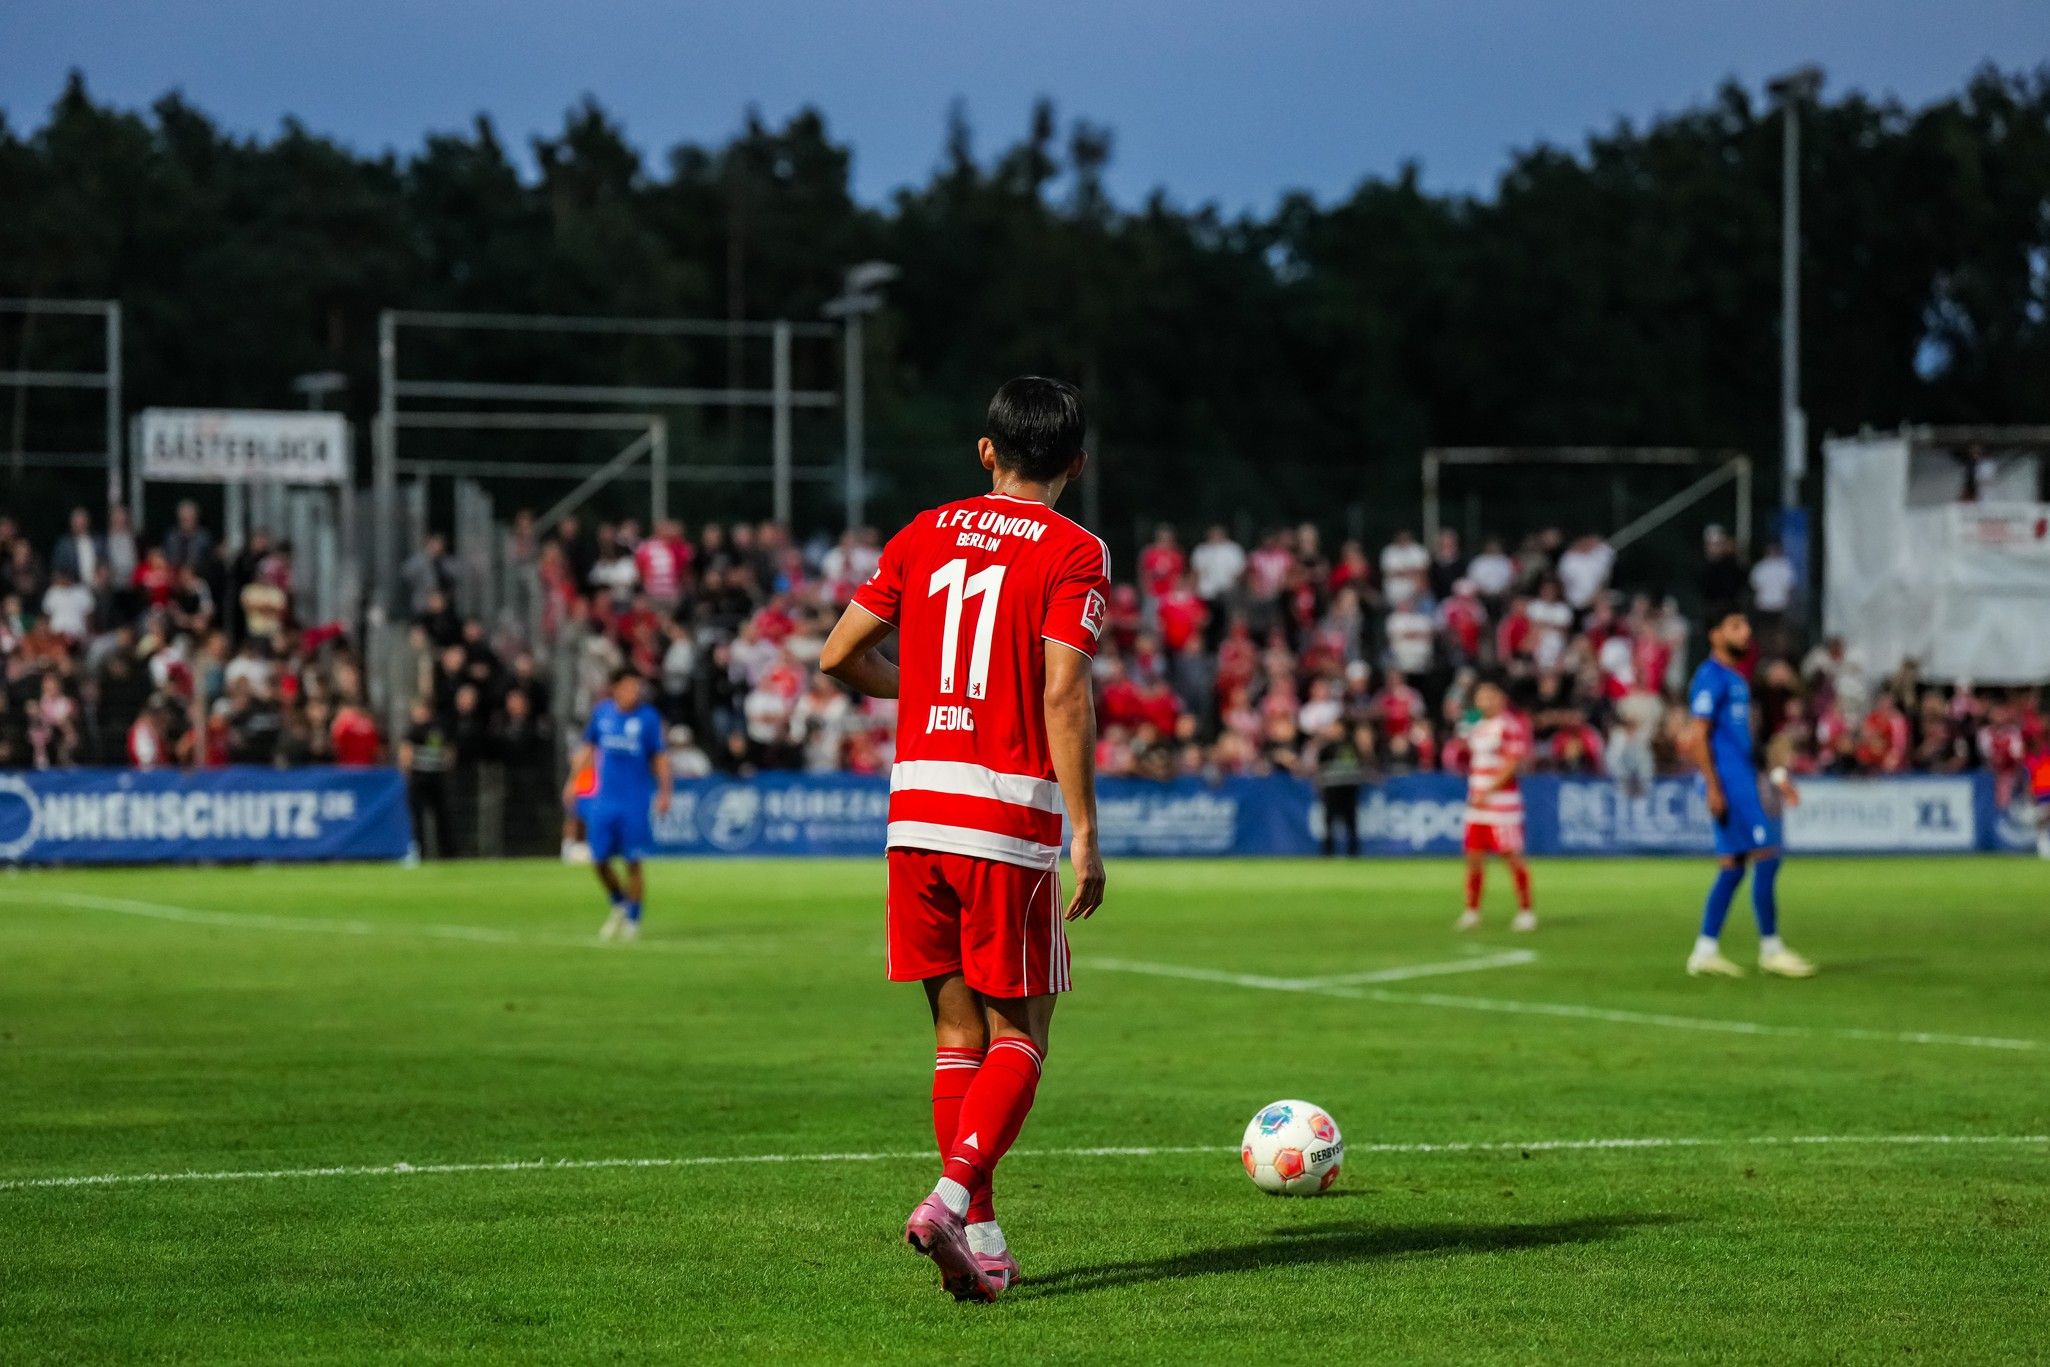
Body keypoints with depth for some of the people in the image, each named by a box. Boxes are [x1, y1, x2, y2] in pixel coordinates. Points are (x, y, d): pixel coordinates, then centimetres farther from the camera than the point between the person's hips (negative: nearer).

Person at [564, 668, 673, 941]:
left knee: (633, 863, -1)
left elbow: (660, 757, 0)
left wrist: (664, 792, -6)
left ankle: (633, 919, 12)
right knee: (599, 861, 3)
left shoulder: (648, 717, -5)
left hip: (635, 801, -3)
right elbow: (587, 747, 15)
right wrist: (573, 780, 12)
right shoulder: (602, 712, 4)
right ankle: (619, 905, 28)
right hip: (604, 798, 3)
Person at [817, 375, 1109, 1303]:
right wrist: (1085, 834, -11)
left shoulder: (926, 533, 11)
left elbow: (838, 656, 11)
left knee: (957, 1035, 11)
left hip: (915, 807, 4)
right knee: (1019, 1035, 4)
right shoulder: (1073, 553, -3)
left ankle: (982, 1239, 9)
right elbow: (1062, 693, -13)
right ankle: (951, 1199, -16)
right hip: (1011, 816, -4)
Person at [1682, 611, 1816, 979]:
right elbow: (1697, 737, -16)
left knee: (1732, 866, 8)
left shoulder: (1736, 680, 19)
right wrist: (1713, 787, -20)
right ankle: (1770, 950, -5)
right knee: (1766, 857, -10)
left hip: (1743, 781, 10)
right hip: (1728, 783, -10)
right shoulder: (1711, 679, -11)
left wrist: (1774, 777, 23)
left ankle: (1705, 952, 10)